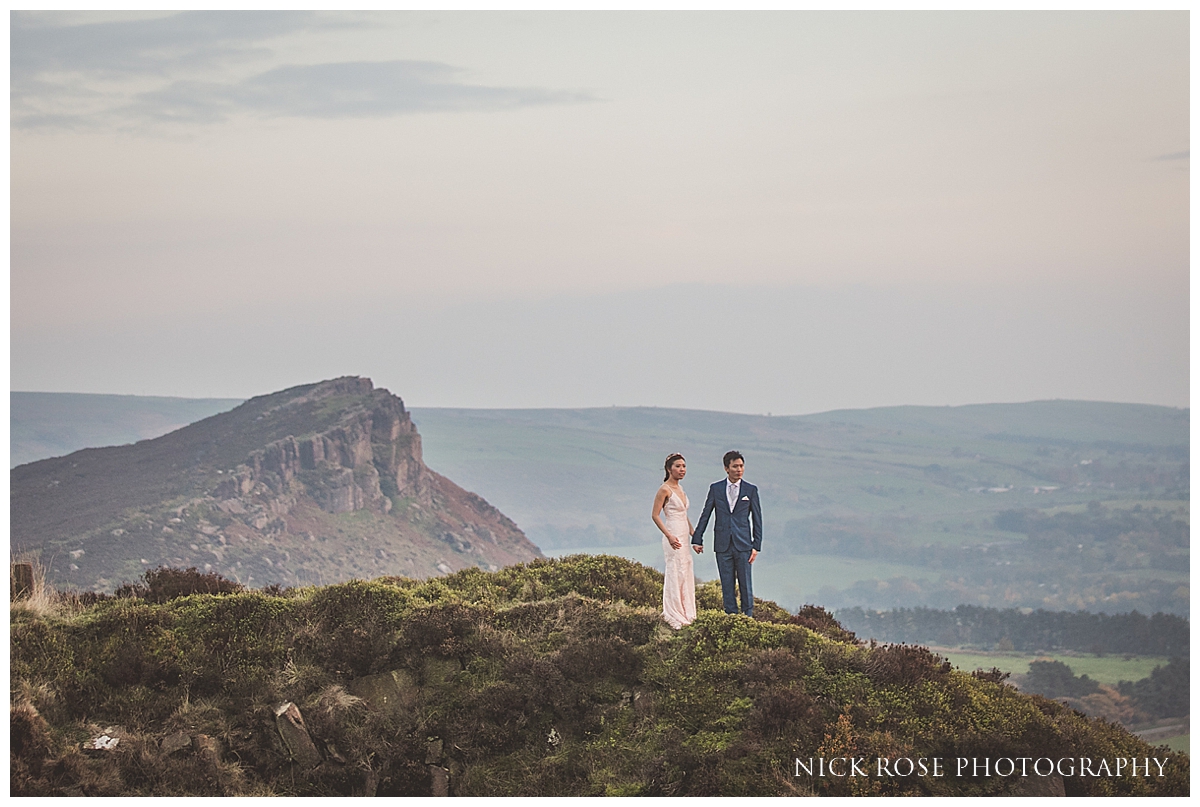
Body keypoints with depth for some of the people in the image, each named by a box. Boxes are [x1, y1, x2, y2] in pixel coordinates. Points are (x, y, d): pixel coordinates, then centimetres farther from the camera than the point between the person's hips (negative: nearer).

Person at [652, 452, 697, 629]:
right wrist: (669, 536, -23)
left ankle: (686, 613, 19)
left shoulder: (680, 489, 14)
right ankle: (674, 616, 1)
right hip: (674, 538, -9)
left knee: (687, 575, 11)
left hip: (684, 537, 9)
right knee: (676, 574, -6)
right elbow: (655, 515, -15)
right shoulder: (665, 490, -12)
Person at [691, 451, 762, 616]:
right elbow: (705, 515, 10)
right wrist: (697, 539, 5)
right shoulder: (715, 489, 7)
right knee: (727, 585, 4)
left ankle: (748, 617, 9)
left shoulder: (751, 490, 4)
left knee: (745, 583, 0)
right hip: (723, 545, 1)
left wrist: (756, 545, -1)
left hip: (743, 544, -1)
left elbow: (757, 519, 5)